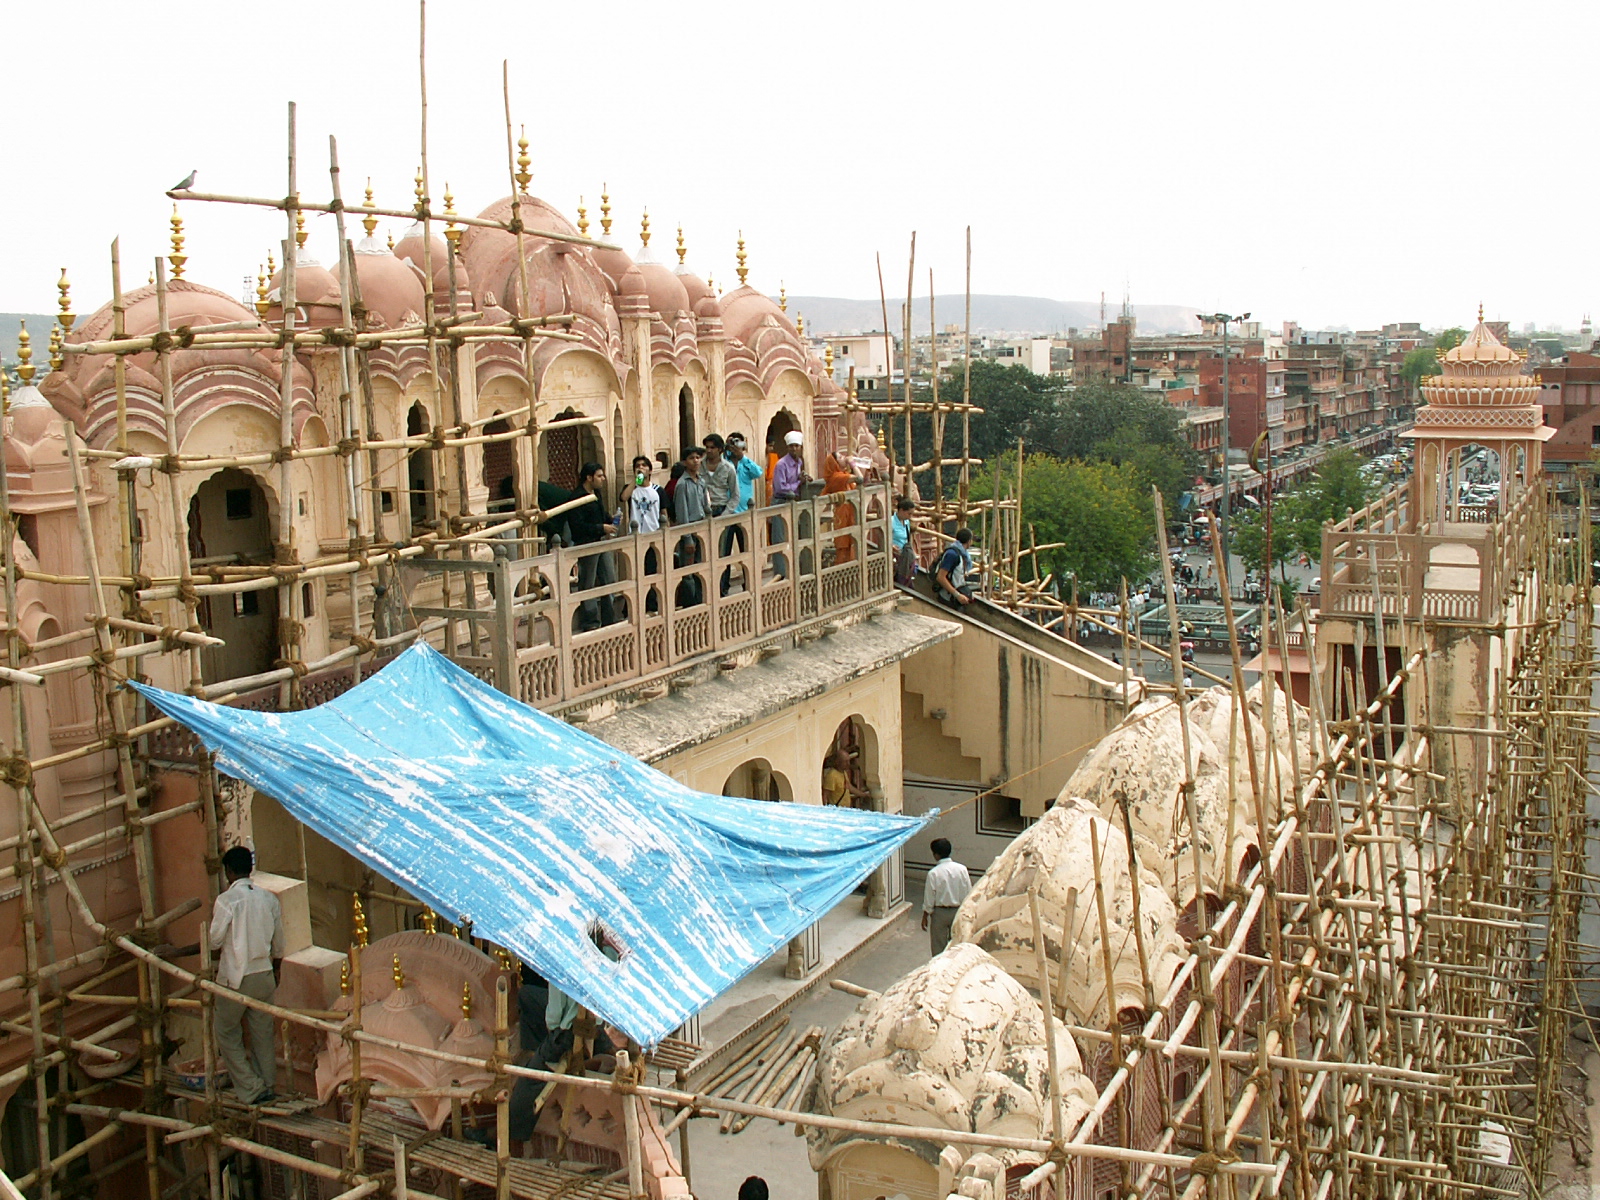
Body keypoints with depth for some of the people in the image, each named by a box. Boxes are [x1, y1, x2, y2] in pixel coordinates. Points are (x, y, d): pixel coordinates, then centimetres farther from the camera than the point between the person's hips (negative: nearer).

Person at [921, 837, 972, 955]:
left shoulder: (933, 873, -17)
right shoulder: (962, 869, -8)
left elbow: (929, 898, -11)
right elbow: (968, 893, -3)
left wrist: (925, 916, 1)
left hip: (940, 912, -3)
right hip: (958, 911, 3)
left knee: (938, 946, 9)